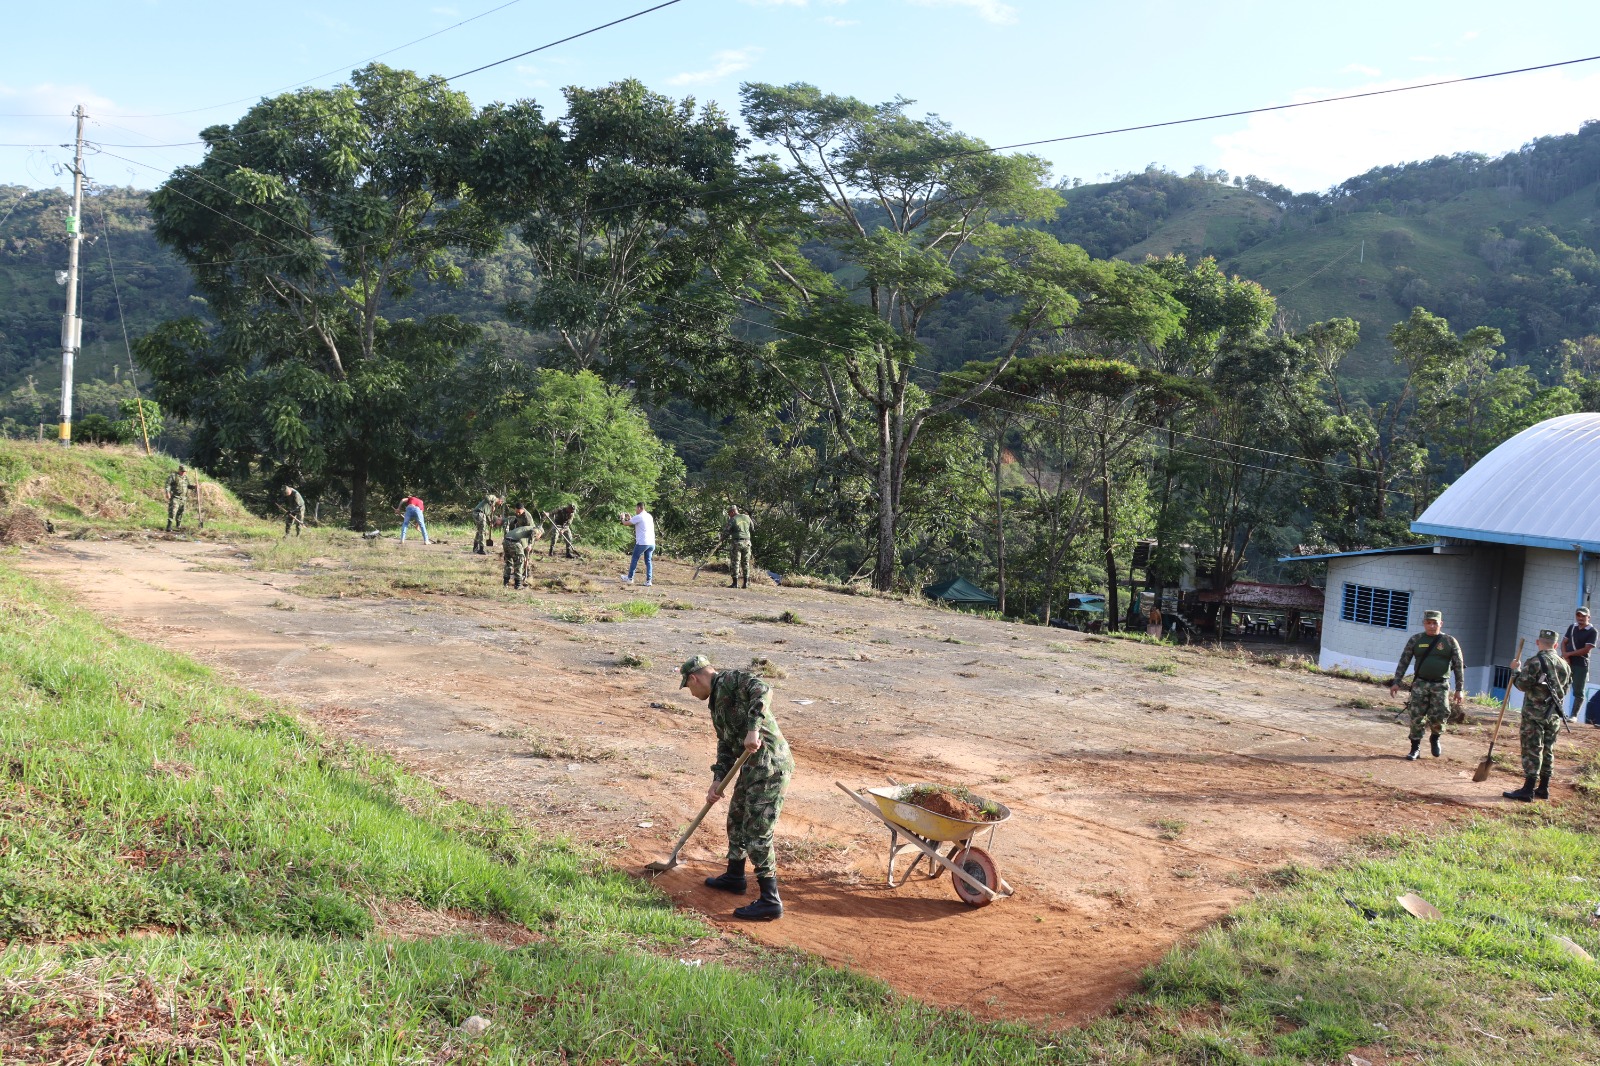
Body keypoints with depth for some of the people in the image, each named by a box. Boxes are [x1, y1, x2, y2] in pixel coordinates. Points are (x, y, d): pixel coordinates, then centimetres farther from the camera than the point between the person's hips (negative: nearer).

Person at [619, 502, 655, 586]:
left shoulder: (638, 517, -9)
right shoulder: (649, 516, 14)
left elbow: (625, 523, 0)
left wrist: (623, 518, 21)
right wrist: (630, 518, 32)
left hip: (642, 543, -6)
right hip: (651, 543, 6)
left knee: (634, 560, 8)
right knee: (648, 561, 9)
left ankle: (630, 578, 17)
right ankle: (649, 580, 2)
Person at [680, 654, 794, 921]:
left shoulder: (730, 679, -7)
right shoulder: (716, 701, 22)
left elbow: (763, 690, -26)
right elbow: (726, 746, 20)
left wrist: (753, 728, -33)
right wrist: (717, 780, 9)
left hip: (769, 765, -11)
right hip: (752, 766, 11)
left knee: (756, 832, -8)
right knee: (736, 818, 25)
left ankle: (770, 901, -4)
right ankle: (734, 876, 44)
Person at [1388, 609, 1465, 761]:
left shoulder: (1450, 641, 2)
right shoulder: (1415, 639, 5)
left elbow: (1459, 666, 3)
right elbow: (1404, 661, 7)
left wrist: (1459, 689, -1)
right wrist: (1396, 682, 1)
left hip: (1440, 685, -1)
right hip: (1420, 684, 1)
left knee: (1438, 716, -7)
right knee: (1416, 716, -2)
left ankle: (1434, 737, 26)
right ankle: (1415, 747, 12)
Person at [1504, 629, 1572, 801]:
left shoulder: (1535, 662, -14)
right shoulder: (1564, 664, 9)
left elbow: (1523, 685, -15)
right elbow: (1566, 688, 16)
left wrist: (1516, 670, 0)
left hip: (1534, 714, -6)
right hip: (1554, 715, 6)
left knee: (1532, 750, -6)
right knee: (1548, 751, 13)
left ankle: (1528, 790, -9)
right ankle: (1543, 788, 19)